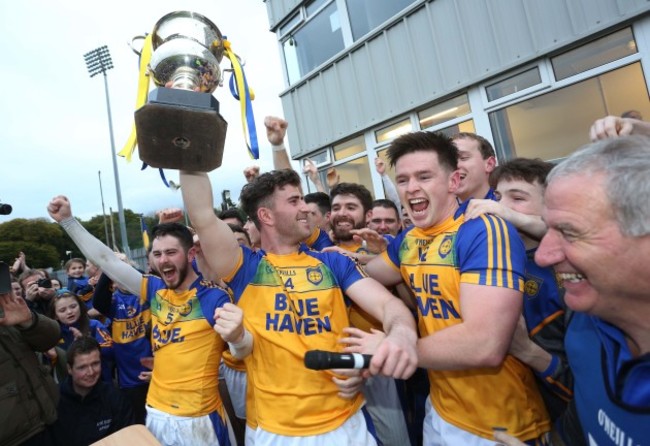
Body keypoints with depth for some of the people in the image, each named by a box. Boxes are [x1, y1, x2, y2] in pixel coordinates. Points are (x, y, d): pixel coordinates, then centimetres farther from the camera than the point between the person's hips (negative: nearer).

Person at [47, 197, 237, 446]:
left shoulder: (213, 297, -17)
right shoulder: (156, 290, 0)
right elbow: (107, 260, 5)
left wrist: (236, 335, -38)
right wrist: (67, 220, 6)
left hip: (198, 419, -5)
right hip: (156, 413, 6)